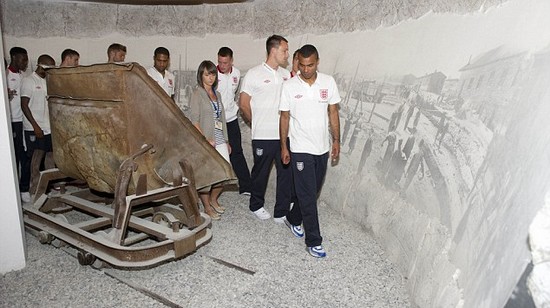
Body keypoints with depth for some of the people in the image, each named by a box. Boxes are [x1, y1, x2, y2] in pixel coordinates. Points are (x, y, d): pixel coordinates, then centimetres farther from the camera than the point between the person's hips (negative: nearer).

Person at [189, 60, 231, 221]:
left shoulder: (217, 94, 16)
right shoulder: (197, 93, -4)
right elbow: (194, 120, -12)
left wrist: (226, 141, 19)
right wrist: (205, 139, -20)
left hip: (220, 140, 7)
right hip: (206, 141, -6)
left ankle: (213, 199, 28)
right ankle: (207, 207, 18)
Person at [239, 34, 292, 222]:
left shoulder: (286, 75, 9)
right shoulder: (254, 74, -6)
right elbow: (244, 104, -2)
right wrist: (257, 123, 6)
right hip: (263, 136, -4)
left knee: (287, 173, 5)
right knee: (261, 173, 12)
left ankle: (282, 213, 18)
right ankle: (256, 205, 34)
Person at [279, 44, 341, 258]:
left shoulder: (328, 82, 0)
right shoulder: (289, 86, -6)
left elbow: (333, 112, 6)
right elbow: (284, 117, -1)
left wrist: (336, 140, 3)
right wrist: (283, 146, -1)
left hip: (322, 148, 4)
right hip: (301, 149, -3)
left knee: (312, 192, 16)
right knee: (308, 196, -2)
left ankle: (293, 219, 39)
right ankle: (314, 241, 8)